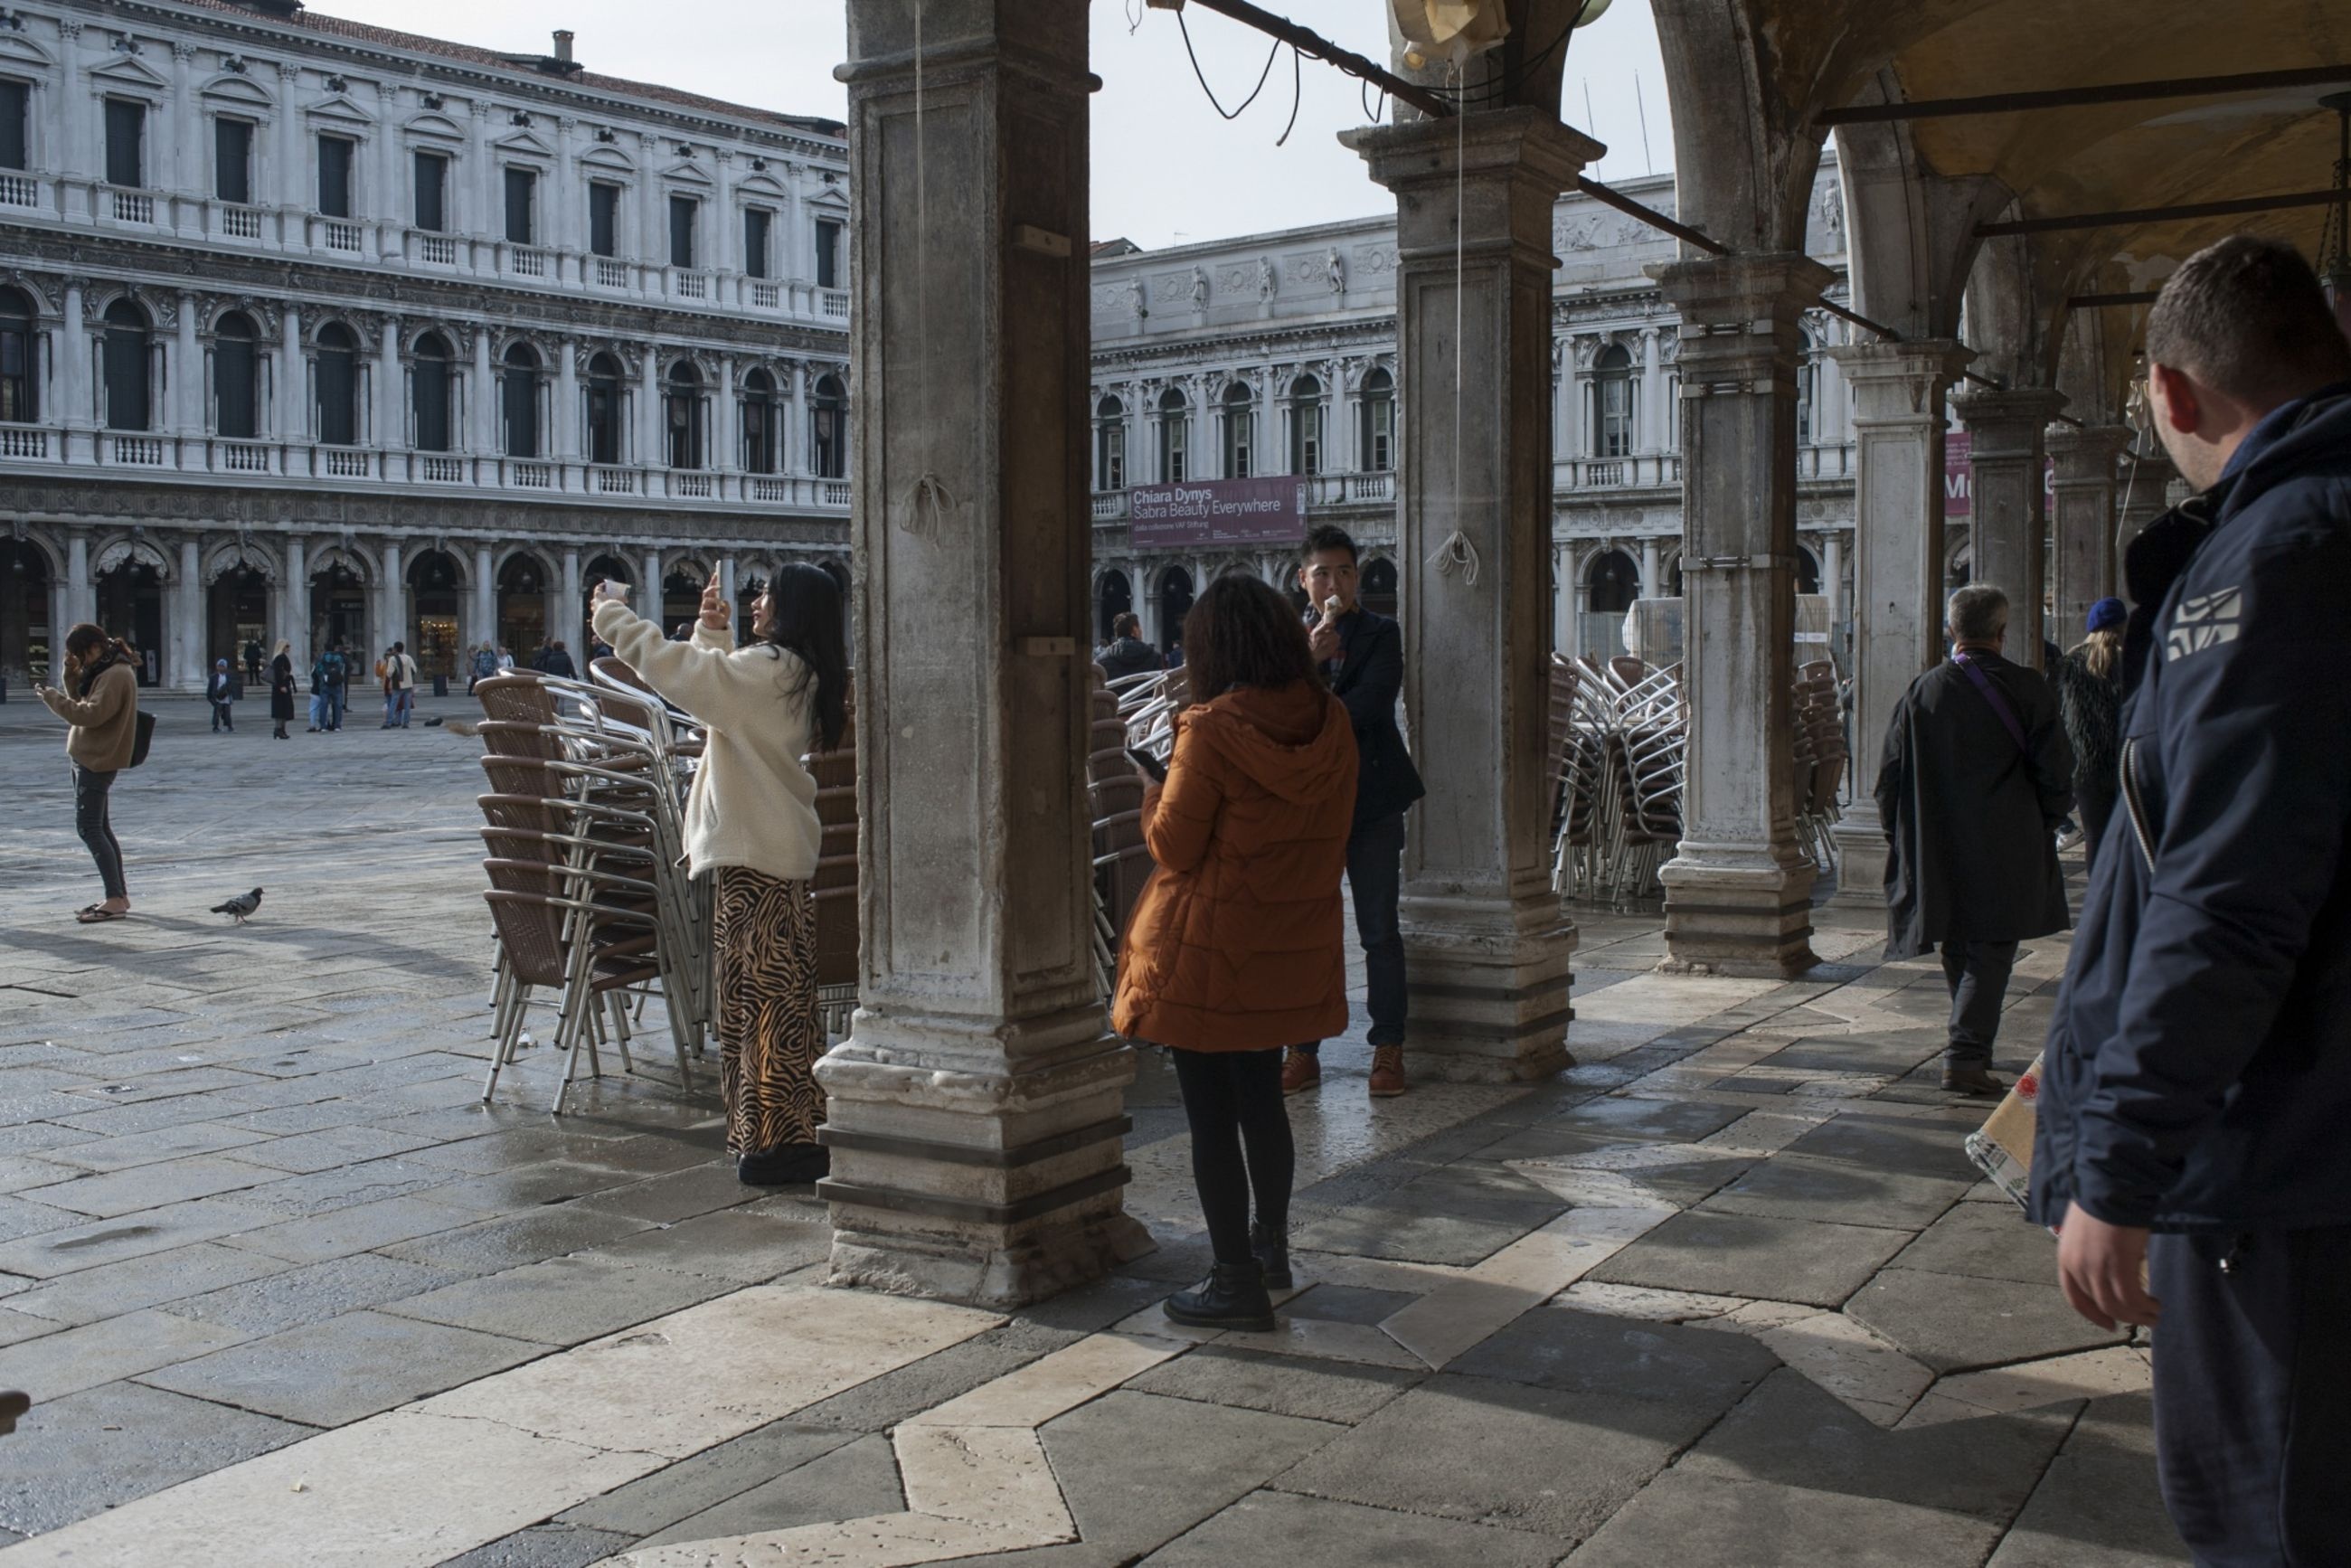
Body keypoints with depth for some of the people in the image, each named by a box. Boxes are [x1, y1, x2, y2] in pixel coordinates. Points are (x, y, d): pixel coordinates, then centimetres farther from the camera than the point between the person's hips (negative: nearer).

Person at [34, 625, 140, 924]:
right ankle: (119, 895, 18)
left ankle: (115, 899, -15)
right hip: (89, 756, 10)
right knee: (99, 827, 13)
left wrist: (52, 696, -15)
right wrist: (72, 674, 4)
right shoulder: (103, 672, 14)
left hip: (98, 759, -10)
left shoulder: (116, 675, -18)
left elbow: (91, 714, -23)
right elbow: (82, 702, 18)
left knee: (89, 827, -12)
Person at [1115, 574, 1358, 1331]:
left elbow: (1174, 847, -13)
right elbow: (1334, 835, 8)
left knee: (1211, 1116, 3)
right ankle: (1272, 1247, 36)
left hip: (1210, 954, -7)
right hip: (1294, 946, 7)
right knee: (1261, 1099, 22)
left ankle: (1237, 1282, 9)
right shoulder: (1330, 722, 0)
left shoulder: (1212, 729, -19)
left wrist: (1152, 799, 6)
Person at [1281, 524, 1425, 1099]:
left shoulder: (1381, 633, 3)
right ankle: (1304, 1049, 13)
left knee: (1380, 932, 3)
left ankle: (1388, 1050, 11)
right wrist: (1310, 658, -17)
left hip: (1372, 798, -1)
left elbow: (1372, 702, -12)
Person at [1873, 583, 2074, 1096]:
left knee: (1958, 950, 16)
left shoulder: (1922, 690, -1)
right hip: (2006, 851, -3)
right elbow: (2056, 770, -6)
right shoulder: (2027, 689, -8)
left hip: (1938, 849, 3)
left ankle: (1971, 1047, 27)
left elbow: (1890, 773, 2)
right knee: (1991, 952, 1)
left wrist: (1899, 835, 13)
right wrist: (2047, 823, 11)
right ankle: (1967, 1054, -7)